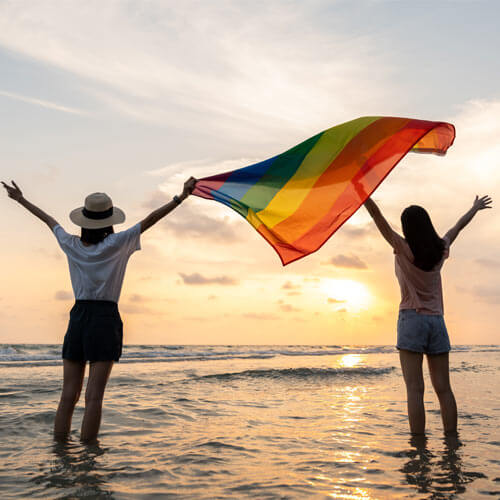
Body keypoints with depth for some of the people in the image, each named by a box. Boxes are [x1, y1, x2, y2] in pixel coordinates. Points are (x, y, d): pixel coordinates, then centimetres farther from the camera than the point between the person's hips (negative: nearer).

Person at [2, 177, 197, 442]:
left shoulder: (71, 245, 6)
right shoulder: (116, 244, -5)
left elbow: (48, 219, 21)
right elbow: (151, 219, -7)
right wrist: (181, 197, -6)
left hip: (77, 318, 4)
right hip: (106, 319, -4)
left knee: (68, 395, 7)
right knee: (94, 397, -5)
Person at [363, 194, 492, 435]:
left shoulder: (404, 248, -7)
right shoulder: (441, 250, 7)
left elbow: (378, 217, -13)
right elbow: (458, 226, 25)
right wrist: (475, 208, 42)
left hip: (412, 319, -5)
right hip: (437, 321, 5)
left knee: (415, 388, -8)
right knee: (443, 388, 7)